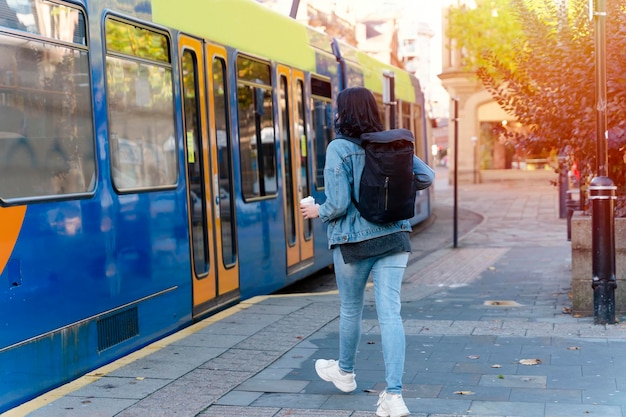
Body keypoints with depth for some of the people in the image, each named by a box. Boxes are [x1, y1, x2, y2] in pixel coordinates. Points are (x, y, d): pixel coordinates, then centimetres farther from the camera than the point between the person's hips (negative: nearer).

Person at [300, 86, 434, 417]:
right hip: (395, 238, 3)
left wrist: (317, 212, 3)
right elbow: (427, 176, 5)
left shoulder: (339, 148, -13)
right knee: (390, 313, -1)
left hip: (354, 241, -3)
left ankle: (345, 372, 41)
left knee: (350, 309, 18)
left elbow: (338, 204, -17)